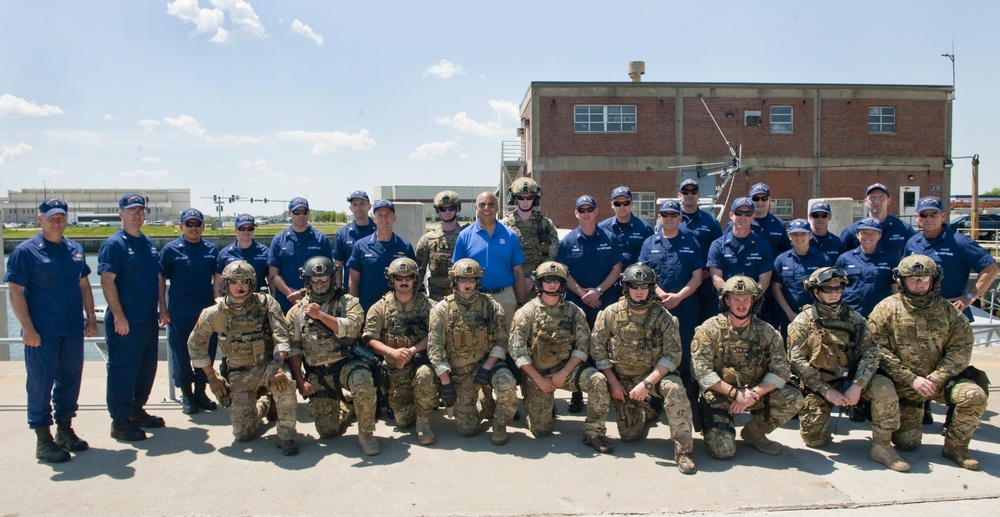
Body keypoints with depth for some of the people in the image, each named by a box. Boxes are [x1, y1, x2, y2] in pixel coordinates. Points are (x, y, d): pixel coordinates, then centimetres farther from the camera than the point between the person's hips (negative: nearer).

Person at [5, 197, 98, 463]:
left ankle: (65, 429, 27)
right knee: (40, 383, 1)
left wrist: (91, 316, 11)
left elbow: (84, 285, 17)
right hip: (41, 333, -5)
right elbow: (16, 292, -10)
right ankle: (43, 440, 10)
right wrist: (27, 328, -15)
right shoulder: (25, 251, -6)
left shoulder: (75, 249, 11)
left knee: (70, 380, 13)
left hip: (73, 331, 6)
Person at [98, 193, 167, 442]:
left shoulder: (149, 244, 13)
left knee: (147, 368, 15)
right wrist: (119, 316, -19)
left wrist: (162, 308, 13)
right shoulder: (113, 244, -9)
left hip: (149, 319, 8)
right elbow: (107, 282, -15)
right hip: (125, 322, -8)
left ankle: (136, 410, 30)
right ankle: (119, 421, 8)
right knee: (123, 370, -1)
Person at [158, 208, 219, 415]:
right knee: (181, 354, 5)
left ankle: (200, 391, 24)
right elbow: (160, 279, 0)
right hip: (180, 313, -3)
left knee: (207, 352, 8)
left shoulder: (211, 249, 8)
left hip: (206, 311, 3)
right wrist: (163, 309, -5)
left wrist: (216, 301, 7)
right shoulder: (171, 249, -1)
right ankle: (186, 395, 19)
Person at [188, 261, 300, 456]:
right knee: (243, 434, 1)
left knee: (284, 381, -38)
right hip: (239, 375, 3)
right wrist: (212, 376, 3)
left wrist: (277, 366, -32)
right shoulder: (214, 314, -4)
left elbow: (281, 336, -16)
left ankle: (286, 435, -17)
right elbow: (195, 344, 8)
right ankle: (264, 402, 34)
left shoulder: (266, 303, -9)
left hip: (266, 365, -2)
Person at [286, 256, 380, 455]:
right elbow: (293, 348, 5)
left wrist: (320, 315, -21)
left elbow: (352, 328, -17)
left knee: (363, 382, -37)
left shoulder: (347, 302, 2)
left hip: (347, 363, -2)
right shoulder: (297, 311, 8)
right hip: (317, 374, 3)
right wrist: (300, 380, -4)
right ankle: (342, 407, 35)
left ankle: (366, 433, -12)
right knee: (327, 431, -2)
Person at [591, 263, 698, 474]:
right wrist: (613, 382, -8)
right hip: (622, 378, 2)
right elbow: (599, 350, -4)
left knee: (675, 388, -35)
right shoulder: (610, 314, -8)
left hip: (654, 374, -1)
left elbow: (672, 356, -15)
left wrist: (647, 384, -25)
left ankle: (683, 449, -21)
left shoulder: (664, 318, -11)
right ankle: (642, 411, 36)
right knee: (629, 435, -1)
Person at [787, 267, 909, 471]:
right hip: (817, 386, -2)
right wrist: (827, 391, -20)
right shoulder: (803, 322, -5)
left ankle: (882, 446, -13)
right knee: (814, 439, -10)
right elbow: (797, 361, -13)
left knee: (884, 387, -26)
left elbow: (870, 352, -7)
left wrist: (857, 386, -22)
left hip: (849, 379, 2)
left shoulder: (854, 319, 3)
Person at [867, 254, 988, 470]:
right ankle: (912, 415, 34)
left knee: (975, 395, -27)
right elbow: (878, 351, -11)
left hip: (940, 379, 2)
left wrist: (936, 379, -17)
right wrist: (912, 379, -17)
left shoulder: (947, 310, 3)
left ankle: (955, 446, -2)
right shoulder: (886, 309, -5)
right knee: (907, 443, -3)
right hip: (904, 384, -2)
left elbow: (961, 348, -4)